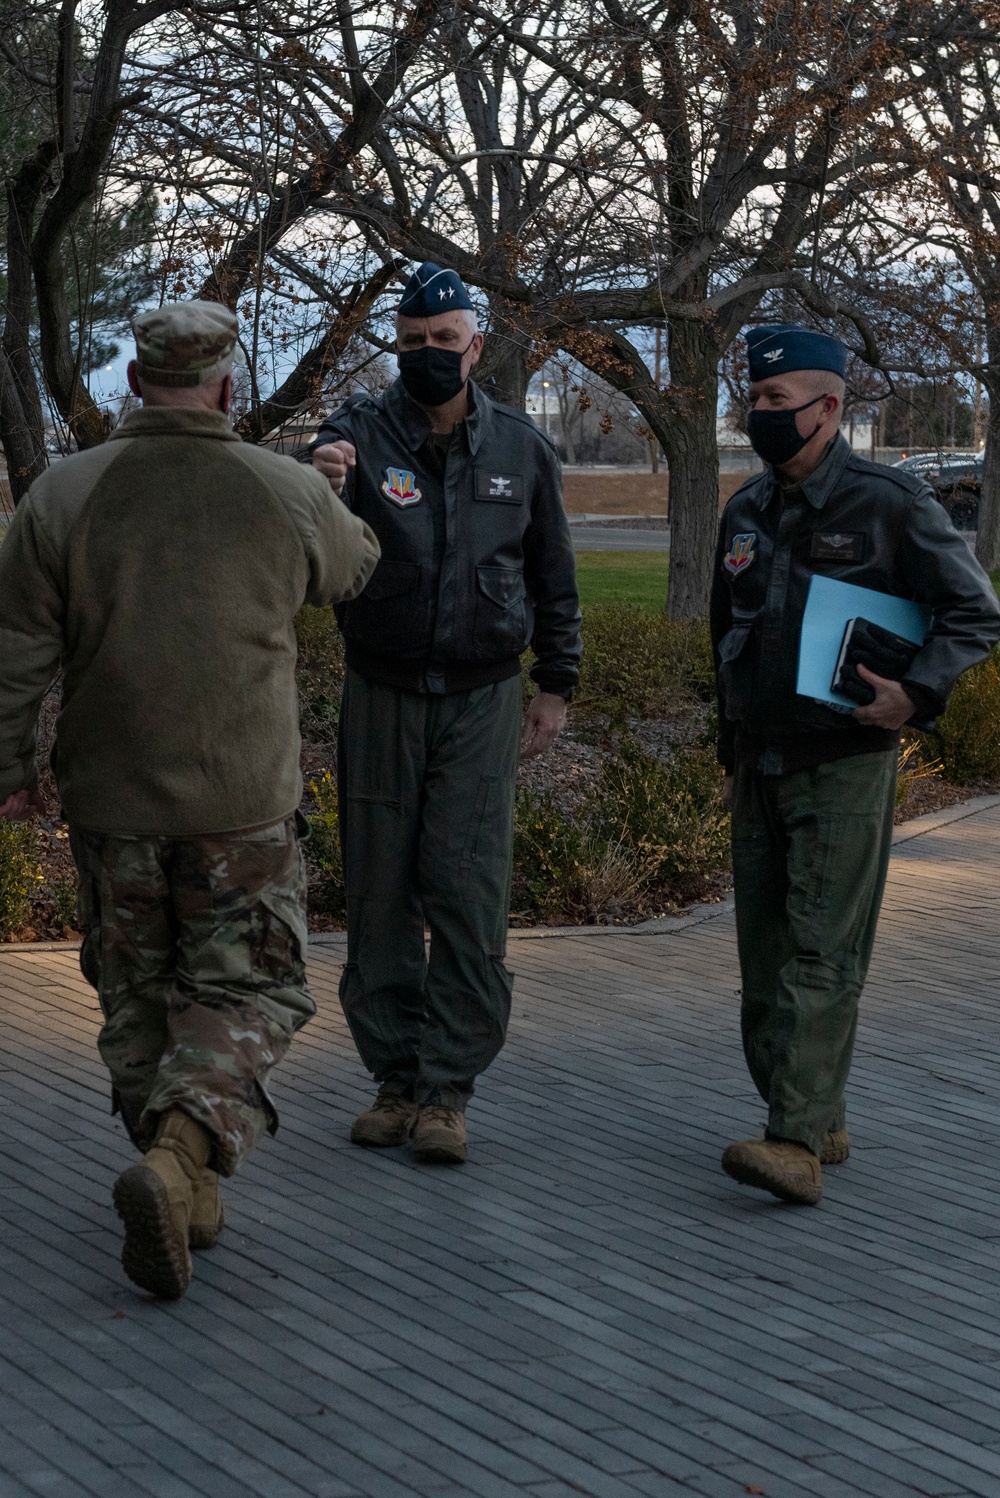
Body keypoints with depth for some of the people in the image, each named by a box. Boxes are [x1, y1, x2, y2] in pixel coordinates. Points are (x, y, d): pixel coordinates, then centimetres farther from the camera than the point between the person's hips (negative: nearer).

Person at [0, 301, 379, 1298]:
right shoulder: (290, 494, -5)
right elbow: (354, 571, 17)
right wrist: (341, 488, 36)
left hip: (109, 804, 2)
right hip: (245, 805, -1)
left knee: (138, 998, 16)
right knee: (247, 993, 6)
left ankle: (185, 1190, 22)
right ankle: (179, 1154, -18)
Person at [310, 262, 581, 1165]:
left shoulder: (520, 446, 4)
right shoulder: (361, 431, -2)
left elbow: (553, 576, 14)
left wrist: (556, 685, 9)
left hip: (481, 701, 0)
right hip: (382, 694, 0)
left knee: (469, 898, -5)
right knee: (380, 895, 5)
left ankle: (447, 1089, 1)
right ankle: (395, 1074, 16)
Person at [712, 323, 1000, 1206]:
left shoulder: (891, 504, -7)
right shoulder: (747, 512, 12)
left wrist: (918, 692, -19)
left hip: (846, 763, -7)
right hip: (760, 763, 7)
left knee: (822, 953, -12)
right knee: (765, 954, 8)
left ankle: (799, 1143, -17)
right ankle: (819, 1122, 18)